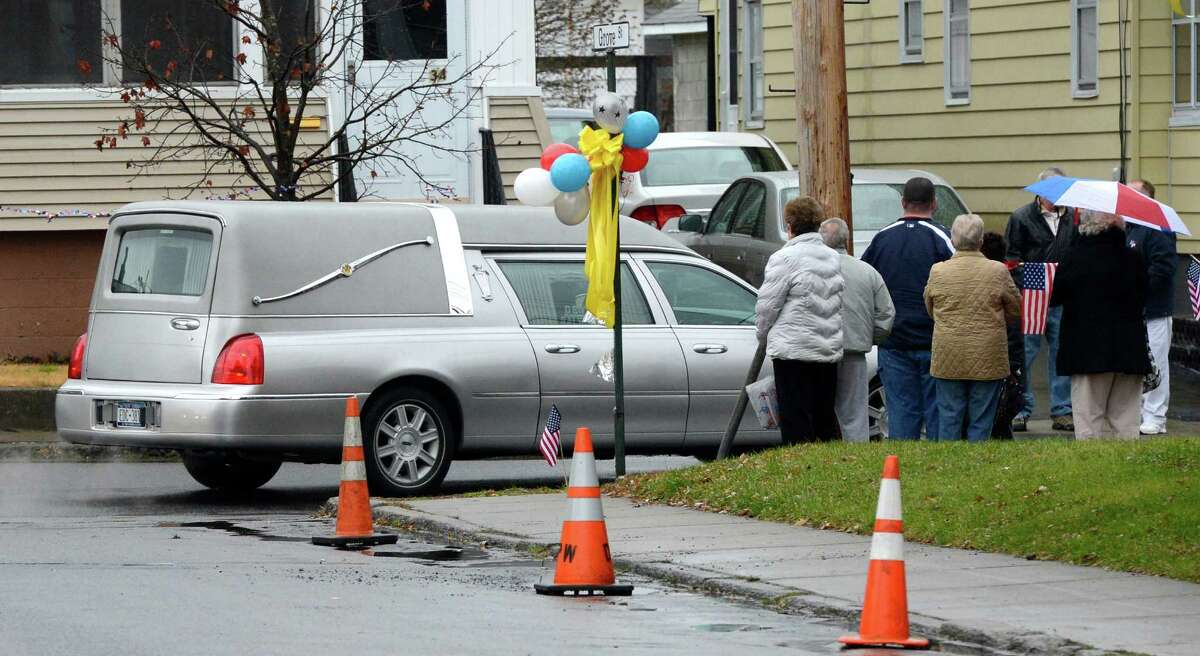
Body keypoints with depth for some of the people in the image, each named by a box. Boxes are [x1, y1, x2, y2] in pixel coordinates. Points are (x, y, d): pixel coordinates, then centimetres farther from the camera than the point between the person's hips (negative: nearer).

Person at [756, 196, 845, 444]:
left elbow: (767, 305, -8)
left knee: (796, 425, -5)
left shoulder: (785, 258, -11)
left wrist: (764, 335, 12)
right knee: (825, 420, 14)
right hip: (830, 349, 7)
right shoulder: (833, 258, 11)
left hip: (794, 350, -7)